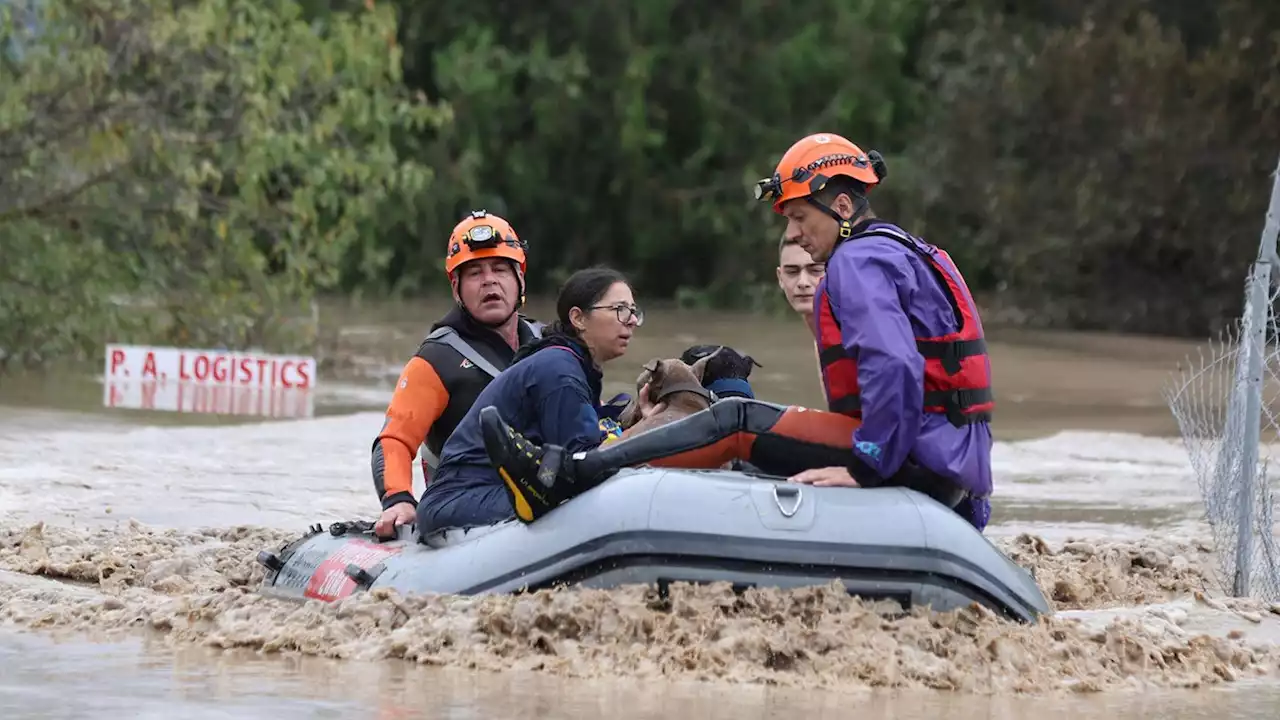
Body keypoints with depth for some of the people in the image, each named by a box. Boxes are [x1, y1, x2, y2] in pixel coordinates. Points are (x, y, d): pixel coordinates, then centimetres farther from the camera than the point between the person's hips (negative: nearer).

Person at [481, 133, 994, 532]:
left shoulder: (859, 261, -7)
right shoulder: (909, 255, 28)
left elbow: (893, 367, -24)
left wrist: (866, 467, -22)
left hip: (919, 463, -10)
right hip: (957, 474, 10)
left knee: (737, 423, -9)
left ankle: (565, 477, -12)